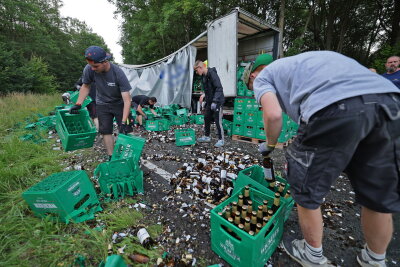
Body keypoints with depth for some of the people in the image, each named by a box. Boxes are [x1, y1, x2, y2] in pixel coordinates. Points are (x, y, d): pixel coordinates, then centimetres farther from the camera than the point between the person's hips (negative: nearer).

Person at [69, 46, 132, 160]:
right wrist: (78, 104, -6)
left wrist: (123, 123, -34)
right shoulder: (88, 69, -19)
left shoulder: (118, 73, -29)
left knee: (124, 131, -4)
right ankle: (111, 157, 10)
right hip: (102, 104, 3)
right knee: (106, 131, 1)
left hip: (119, 103, -2)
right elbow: (85, 86, 2)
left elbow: (127, 100, -30)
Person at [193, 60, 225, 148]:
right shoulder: (203, 76, 9)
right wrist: (204, 95, 9)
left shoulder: (212, 74, -18)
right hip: (209, 101, 9)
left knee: (218, 121, -5)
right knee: (206, 118, 13)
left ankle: (221, 140, 8)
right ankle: (206, 136, 28)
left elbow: (219, 88, -23)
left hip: (217, 101, -9)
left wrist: (215, 101, -28)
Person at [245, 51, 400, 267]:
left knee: (306, 192, 12)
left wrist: (269, 145, 16)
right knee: (379, 196, 20)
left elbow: (273, 114, -4)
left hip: (335, 107, -8)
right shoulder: (293, 63, 38)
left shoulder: (262, 77, 18)